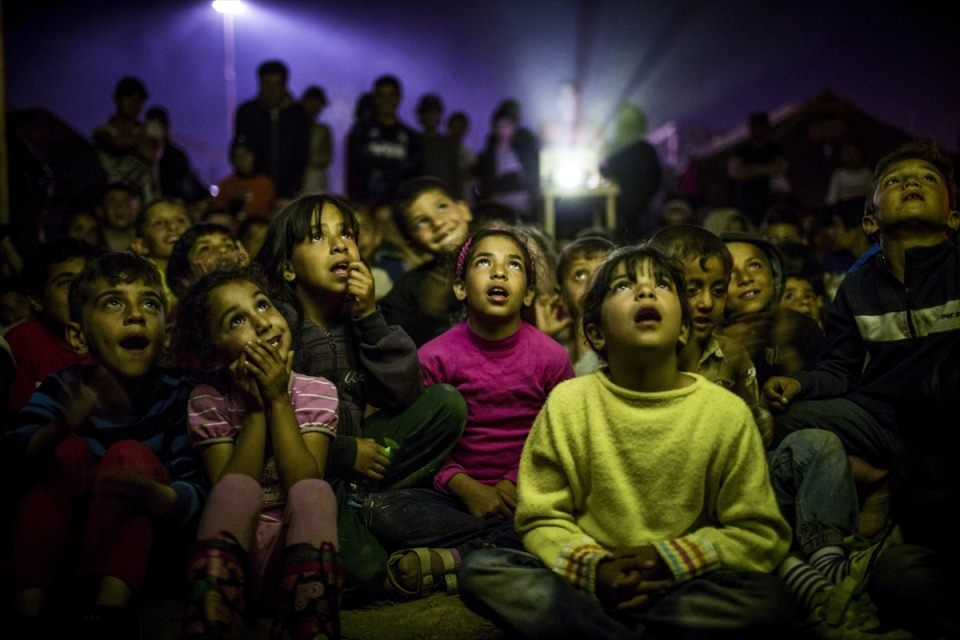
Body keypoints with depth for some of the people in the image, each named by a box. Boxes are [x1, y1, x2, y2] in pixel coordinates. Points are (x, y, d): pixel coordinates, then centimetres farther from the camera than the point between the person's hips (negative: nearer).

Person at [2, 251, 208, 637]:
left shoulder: (180, 396, -11)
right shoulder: (64, 388, -5)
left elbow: (195, 496, -21)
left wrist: (151, 493, -45)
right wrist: (61, 427, -46)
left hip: (147, 541, -1)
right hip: (61, 538, 2)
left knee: (130, 454, -24)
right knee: (68, 450, -20)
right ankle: (31, 607, -29)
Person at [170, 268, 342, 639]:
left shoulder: (317, 392, 1)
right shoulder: (208, 402, 0)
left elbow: (305, 487, -13)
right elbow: (232, 494, -12)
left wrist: (278, 401, -14)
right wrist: (255, 409, -13)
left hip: (296, 550, 1)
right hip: (234, 553, 0)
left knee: (313, 493, -31)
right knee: (237, 488, -31)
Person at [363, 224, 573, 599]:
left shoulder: (551, 357, -1)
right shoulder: (435, 356, -2)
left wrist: (515, 484, -13)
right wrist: (465, 487, -17)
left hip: (523, 495, 1)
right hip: (457, 495, 0)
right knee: (380, 511, -28)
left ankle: (449, 561, -29)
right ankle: (506, 546, -25)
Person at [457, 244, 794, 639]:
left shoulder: (727, 412, -4)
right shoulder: (567, 403, -2)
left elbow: (760, 535, -1)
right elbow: (542, 520, 1)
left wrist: (670, 560, -16)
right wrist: (594, 570, -18)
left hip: (682, 589, 0)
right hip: (587, 586, 1)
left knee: (769, 600, -29)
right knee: (479, 571, -22)